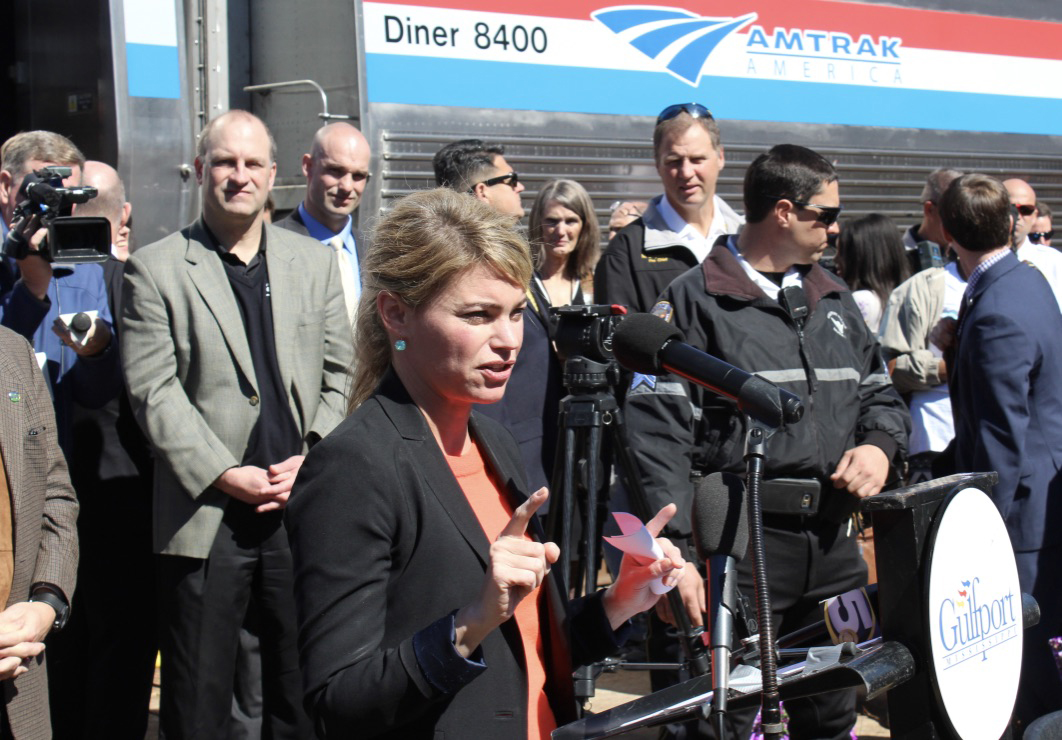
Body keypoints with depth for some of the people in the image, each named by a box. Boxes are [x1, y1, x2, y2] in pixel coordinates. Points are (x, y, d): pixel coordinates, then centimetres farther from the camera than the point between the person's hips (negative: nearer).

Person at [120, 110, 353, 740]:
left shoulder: (314, 261, 12)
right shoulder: (155, 269, 1)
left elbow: (341, 372, 10)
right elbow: (153, 391, -6)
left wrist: (314, 457, -5)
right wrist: (225, 474, -13)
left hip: (305, 504, 3)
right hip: (207, 513, -3)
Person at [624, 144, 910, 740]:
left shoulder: (835, 299, 16)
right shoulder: (696, 301, -5)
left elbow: (880, 392, 25)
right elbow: (658, 432, -12)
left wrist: (881, 445, 1)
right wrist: (673, 550, -20)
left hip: (835, 541, 6)